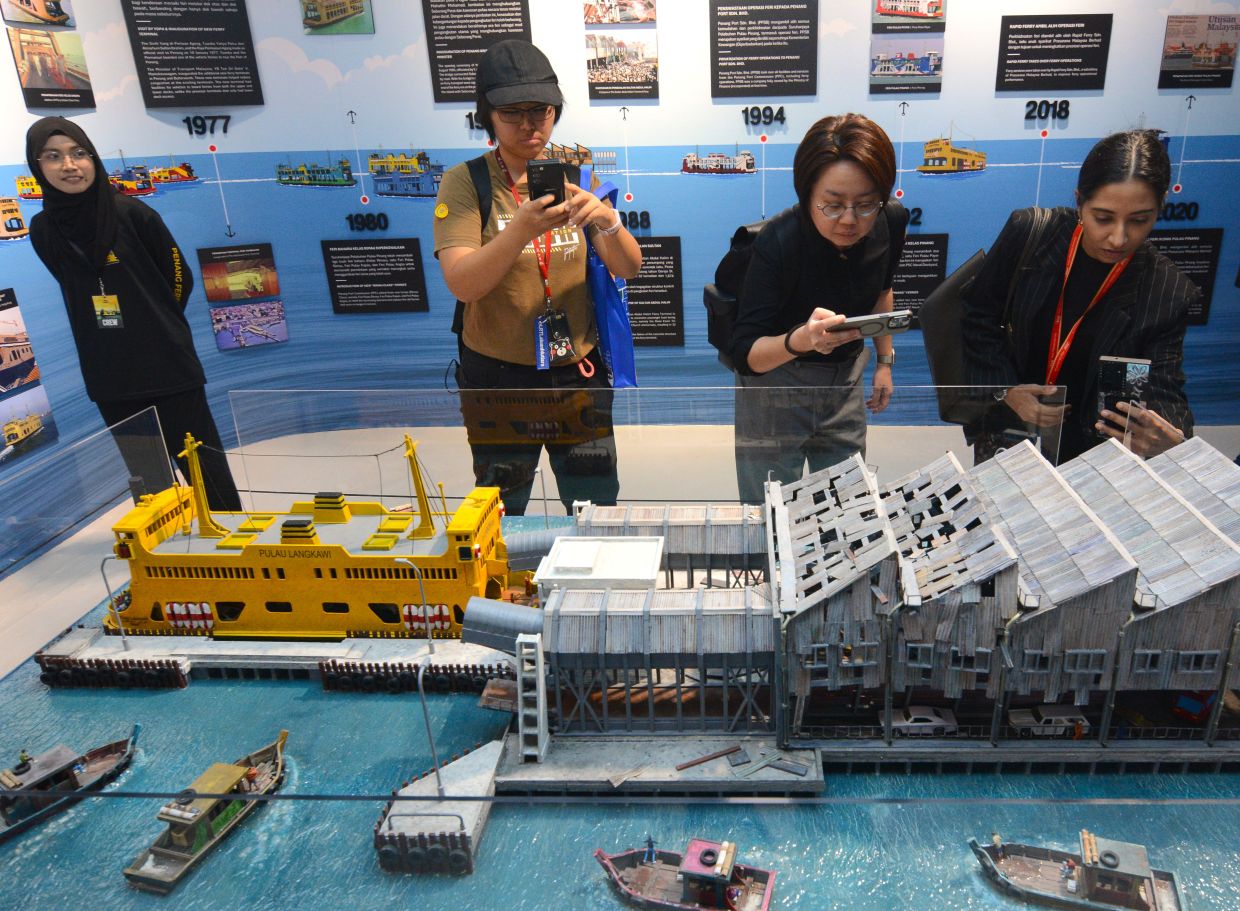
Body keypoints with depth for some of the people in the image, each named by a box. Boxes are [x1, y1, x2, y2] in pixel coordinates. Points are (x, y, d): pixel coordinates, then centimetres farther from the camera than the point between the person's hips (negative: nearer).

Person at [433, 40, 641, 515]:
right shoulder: (465, 182, -6)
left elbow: (628, 268, -3)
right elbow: (461, 284, -19)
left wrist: (608, 222, -24)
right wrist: (521, 230, -35)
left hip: (578, 372, 3)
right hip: (497, 377, -2)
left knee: (598, 513, 11)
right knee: (501, 517, 13)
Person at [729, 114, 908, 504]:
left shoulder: (892, 222, -13)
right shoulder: (779, 241, -29)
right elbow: (744, 353, -31)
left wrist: (885, 361, 14)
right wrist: (800, 340, -49)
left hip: (846, 377, 5)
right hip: (775, 380, -4)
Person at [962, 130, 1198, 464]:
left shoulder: (1168, 293, -11)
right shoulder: (1028, 232, -11)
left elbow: (1164, 389, -11)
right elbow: (978, 315, 0)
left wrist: (1171, 439, -34)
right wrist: (1006, 389, -12)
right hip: (1004, 419, 0)